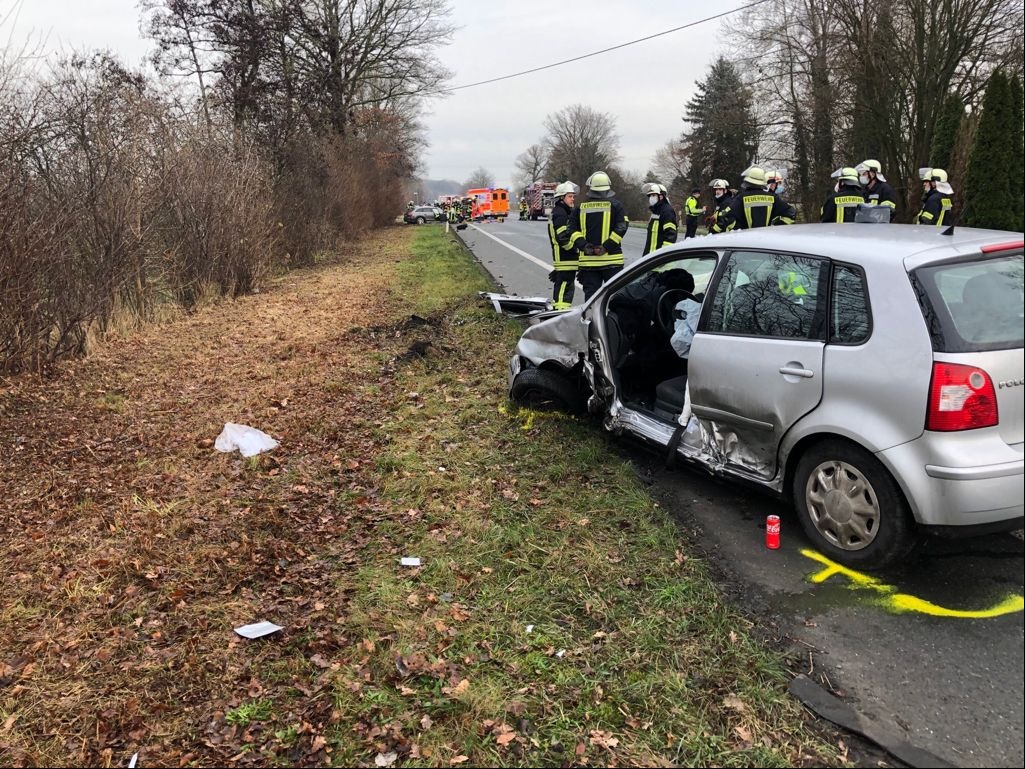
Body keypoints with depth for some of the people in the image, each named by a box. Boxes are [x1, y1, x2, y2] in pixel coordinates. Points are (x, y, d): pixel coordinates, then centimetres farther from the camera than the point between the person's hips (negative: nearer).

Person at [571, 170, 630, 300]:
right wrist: (607, 246, -11)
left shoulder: (581, 207, 7)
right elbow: (621, 227, -10)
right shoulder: (615, 205, -1)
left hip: (588, 260, 3)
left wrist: (584, 245, -4)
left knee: (590, 293, 8)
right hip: (611, 259, -2)